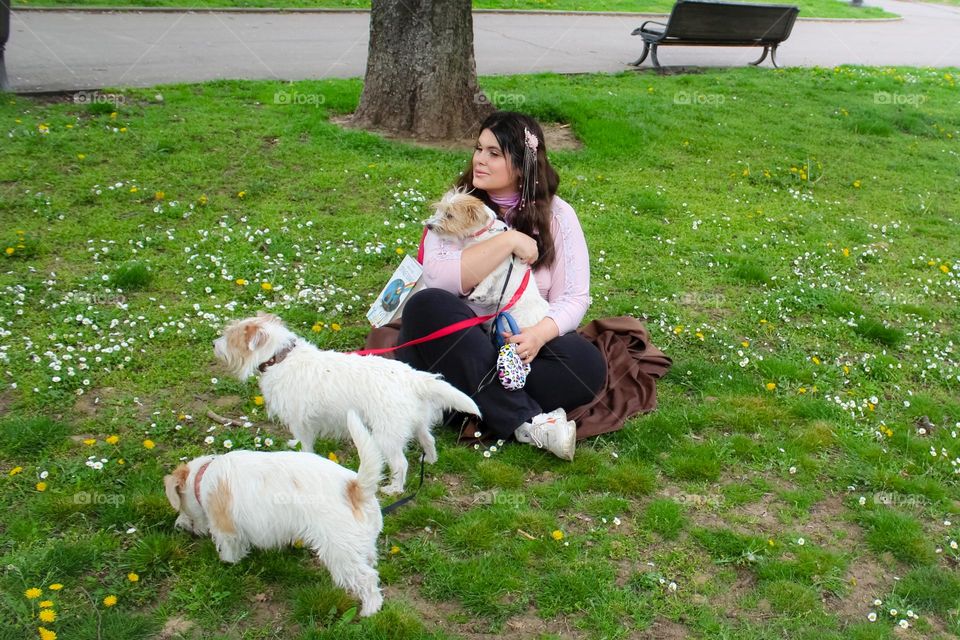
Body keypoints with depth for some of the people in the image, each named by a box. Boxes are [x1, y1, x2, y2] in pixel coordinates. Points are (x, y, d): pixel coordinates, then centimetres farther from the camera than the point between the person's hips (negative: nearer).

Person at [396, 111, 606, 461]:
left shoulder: (556, 215, 3)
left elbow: (574, 297, -4)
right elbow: (437, 278, -16)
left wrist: (539, 334, -24)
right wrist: (509, 241, -19)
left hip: (523, 344, 0)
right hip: (461, 342, 0)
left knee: (588, 365, -27)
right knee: (426, 305, -32)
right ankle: (525, 420, -33)